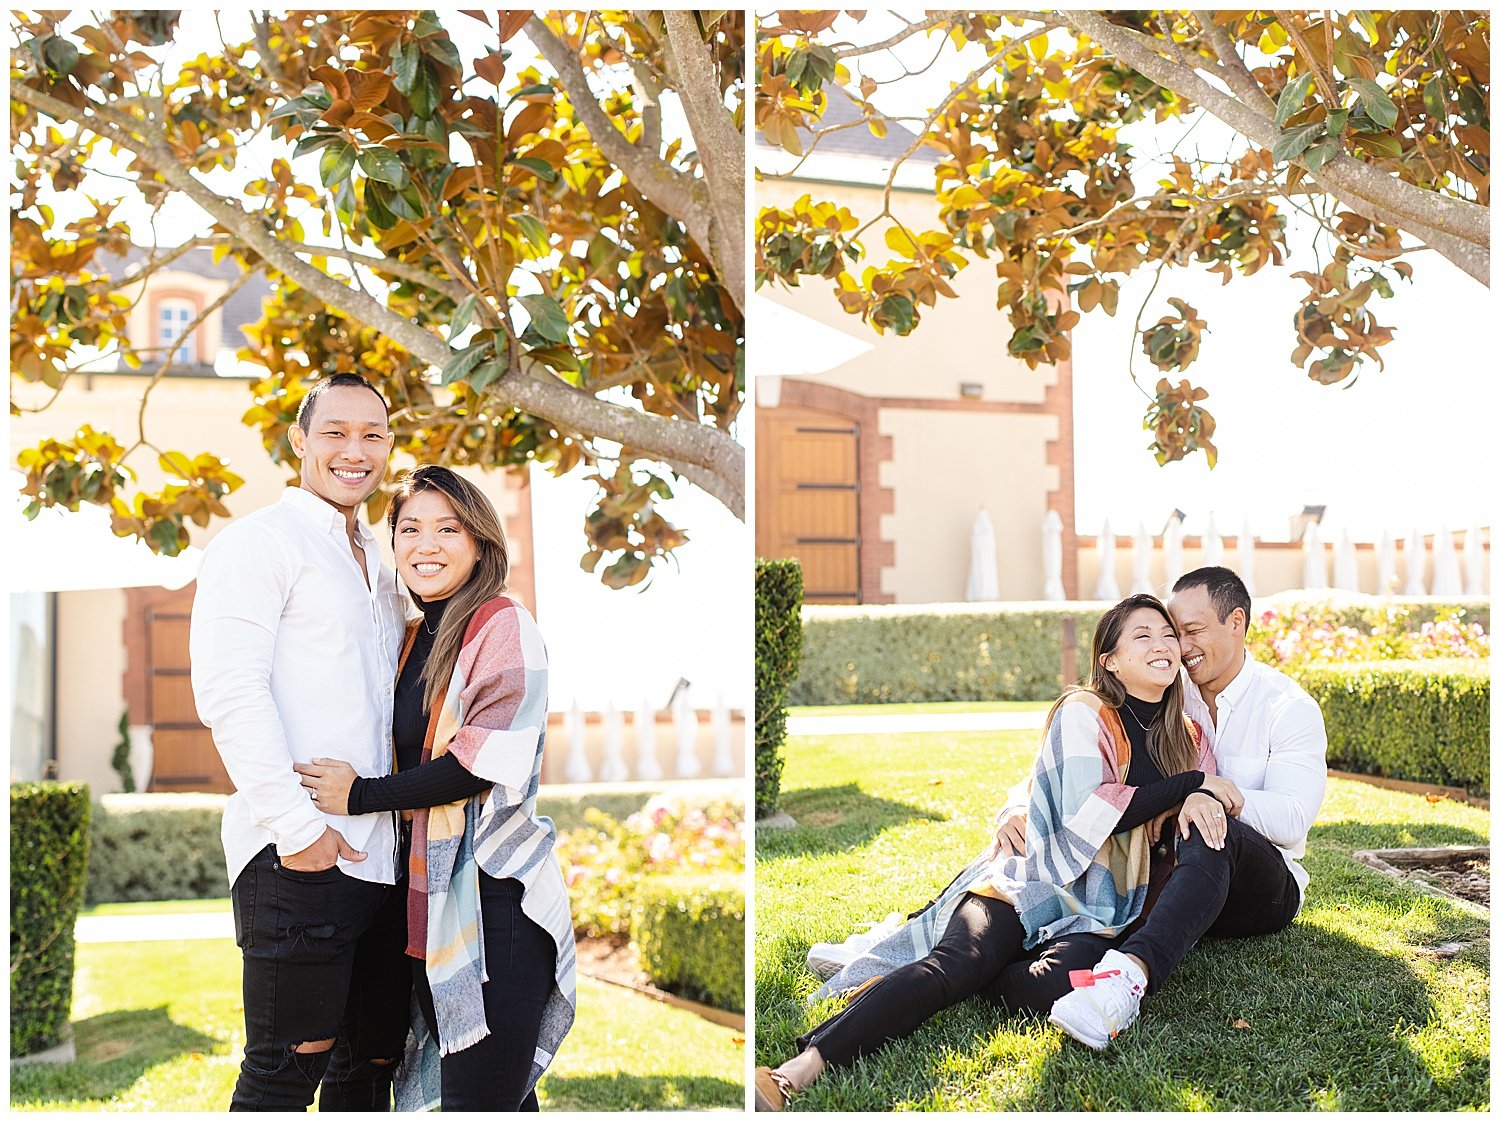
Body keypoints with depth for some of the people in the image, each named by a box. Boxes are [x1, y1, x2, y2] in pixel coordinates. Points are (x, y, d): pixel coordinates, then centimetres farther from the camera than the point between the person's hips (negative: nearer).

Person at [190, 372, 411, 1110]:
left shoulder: (379, 569, 22)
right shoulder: (261, 540, -1)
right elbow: (226, 687, -12)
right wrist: (296, 823, -19)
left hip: (380, 853, 8)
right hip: (299, 853, -8)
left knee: (375, 1055, 12)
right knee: (290, 1062, -6)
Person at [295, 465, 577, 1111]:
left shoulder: (503, 626, -6)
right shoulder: (415, 638, 17)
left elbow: (493, 761, -17)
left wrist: (362, 795, -11)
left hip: (494, 900, -8)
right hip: (430, 900, 8)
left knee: (482, 1100, -7)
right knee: (443, 1089, 13)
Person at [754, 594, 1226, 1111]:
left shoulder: (1188, 738, 15)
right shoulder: (1084, 715, -2)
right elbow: (1084, 816, -15)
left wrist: (1201, 799, -10)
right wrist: (1189, 784, -14)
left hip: (1096, 917, 3)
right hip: (1031, 883, -3)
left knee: (1049, 987, -33)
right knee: (961, 960, -33)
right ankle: (803, 1067, -44)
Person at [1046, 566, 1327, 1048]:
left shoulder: (1290, 708, -3)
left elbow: (1291, 820, -17)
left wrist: (1207, 789, -31)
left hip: (1263, 890, -5)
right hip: (1168, 874, 5)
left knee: (1211, 826, -40)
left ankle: (1131, 972, -61)